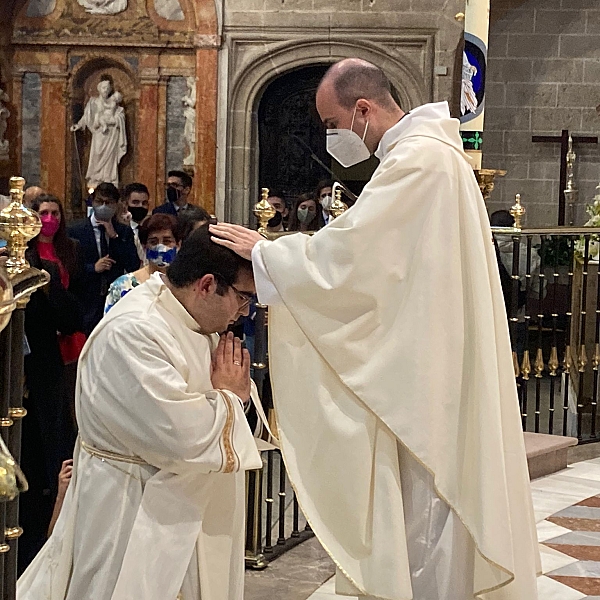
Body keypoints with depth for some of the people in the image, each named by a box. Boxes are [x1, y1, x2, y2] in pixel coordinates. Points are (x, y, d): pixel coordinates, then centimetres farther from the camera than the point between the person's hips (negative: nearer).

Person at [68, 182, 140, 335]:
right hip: (87, 304, -1)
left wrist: (114, 236, -5)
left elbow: (134, 267, 0)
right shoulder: (75, 231, 5)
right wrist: (93, 268, -13)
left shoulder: (124, 232, 10)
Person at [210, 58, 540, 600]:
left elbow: (346, 253, -22)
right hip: (422, 366, 10)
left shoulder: (418, 160, -19)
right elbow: (373, 254, 19)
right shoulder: (427, 152, 14)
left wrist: (263, 251, -11)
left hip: (426, 371, -10)